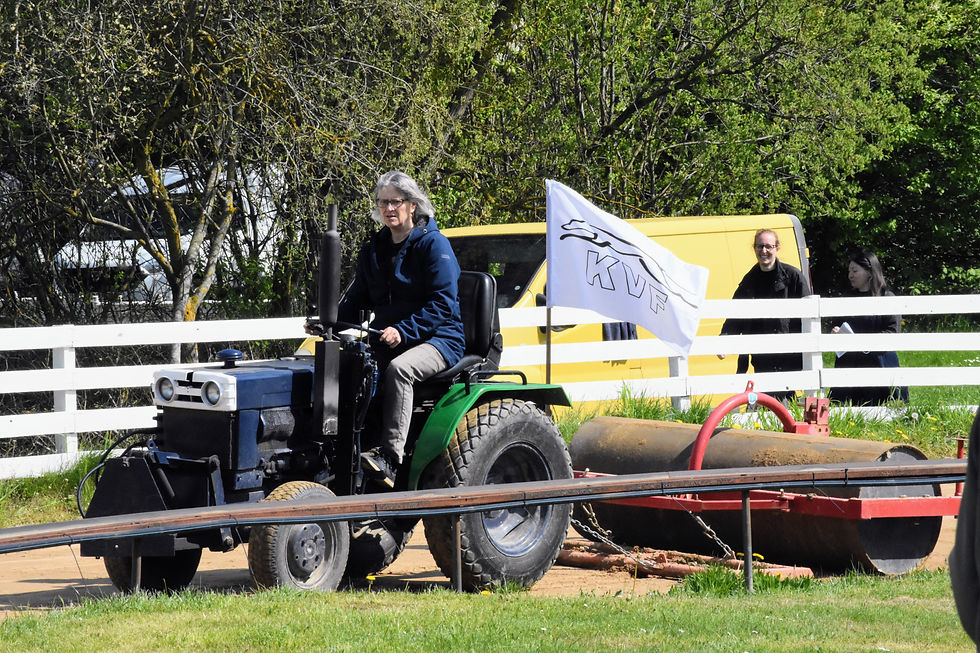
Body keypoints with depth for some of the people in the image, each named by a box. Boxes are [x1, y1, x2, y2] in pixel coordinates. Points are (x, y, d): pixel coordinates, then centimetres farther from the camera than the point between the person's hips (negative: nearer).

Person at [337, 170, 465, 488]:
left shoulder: (434, 245, -5)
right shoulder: (374, 248, 15)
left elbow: (443, 304, -13)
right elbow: (357, 298, 14)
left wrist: (403, 330, -25)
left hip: (437, 339, -6)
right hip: (385, 340, 6)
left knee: (398, 368, -37)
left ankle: (389, 457, -44)